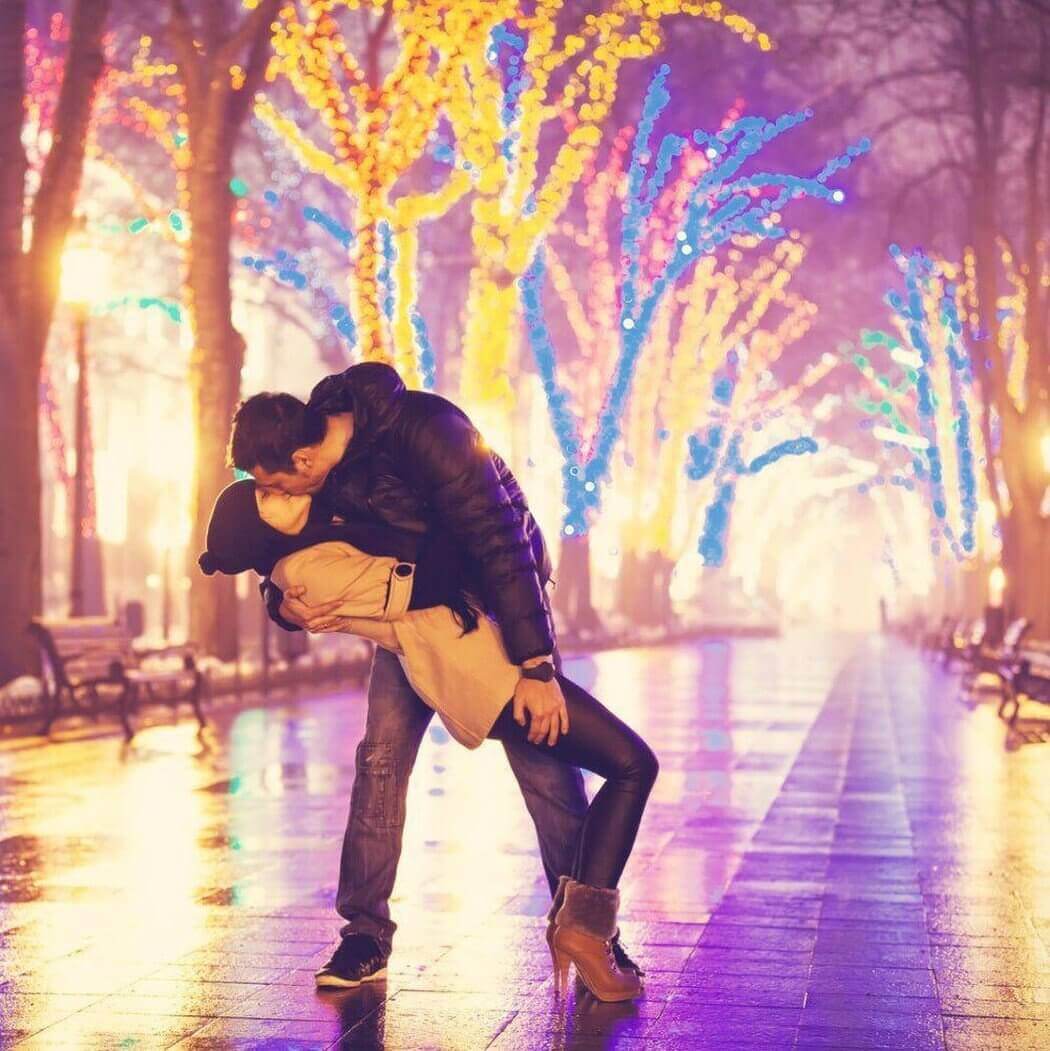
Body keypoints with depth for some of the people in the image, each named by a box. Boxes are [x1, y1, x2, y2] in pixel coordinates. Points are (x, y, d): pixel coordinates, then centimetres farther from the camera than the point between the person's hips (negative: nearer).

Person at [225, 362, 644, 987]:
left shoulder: (428, 431, -35)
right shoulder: (321, 472, -15)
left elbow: (502, 545, -35)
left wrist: (536, 667, -38)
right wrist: (286, 605, -28)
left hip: (502, 590, -5)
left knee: (544, 753, -10)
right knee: (381, 757, -4)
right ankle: (366, 933, 5)